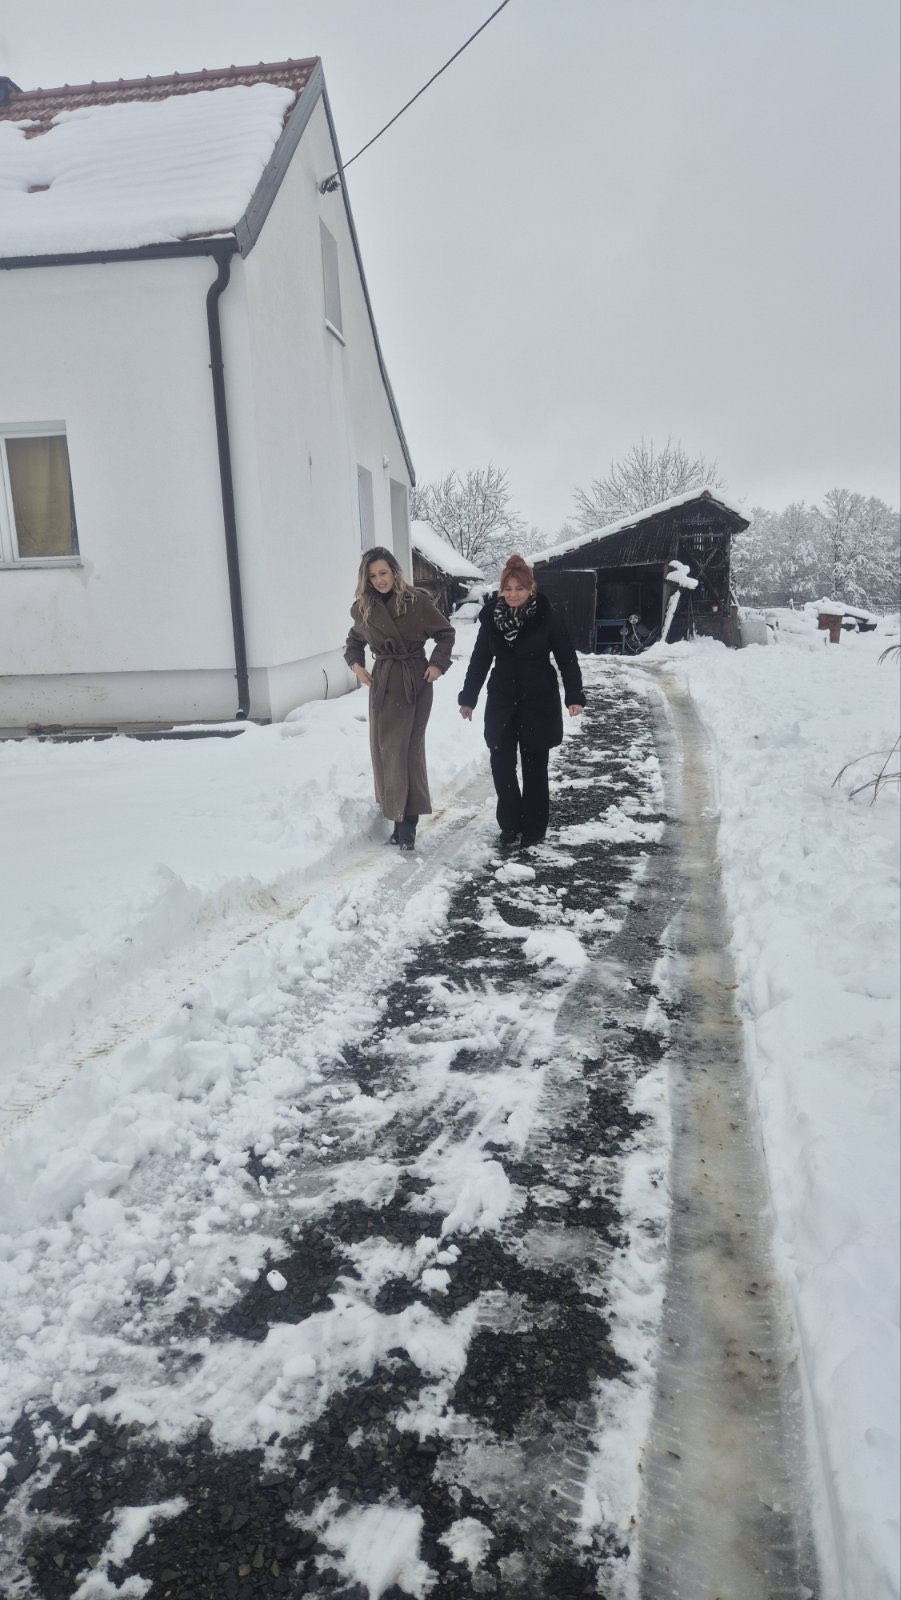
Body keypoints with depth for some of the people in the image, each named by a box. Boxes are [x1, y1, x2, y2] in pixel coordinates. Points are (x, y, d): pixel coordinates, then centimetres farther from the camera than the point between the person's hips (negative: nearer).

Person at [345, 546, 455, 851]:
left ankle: (408, 822, 0)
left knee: (408, 749, -6)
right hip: (382, 684, 4)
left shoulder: (417, 601, -5)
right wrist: (355, 663, 3)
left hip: (415, 683, -3)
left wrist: (438, 663, -8)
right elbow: (354, 640, 21)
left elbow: (445, 633, 4)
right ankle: (398, 818, 13)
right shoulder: (363, 609, 4)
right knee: (384, 750, 3)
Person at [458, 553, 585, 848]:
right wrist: (467, 698, 9)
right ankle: (509, 824, 18)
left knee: (534, 767, 6)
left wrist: (575, 696, -12)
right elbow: (480, 660, 8)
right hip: (501, 704, 3)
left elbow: (567, 659, -6)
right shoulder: (491, 616, 0)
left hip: (539, 703, -3)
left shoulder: (547, 616, -9)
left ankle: (534, 828, 17)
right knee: (501, 765, 3)